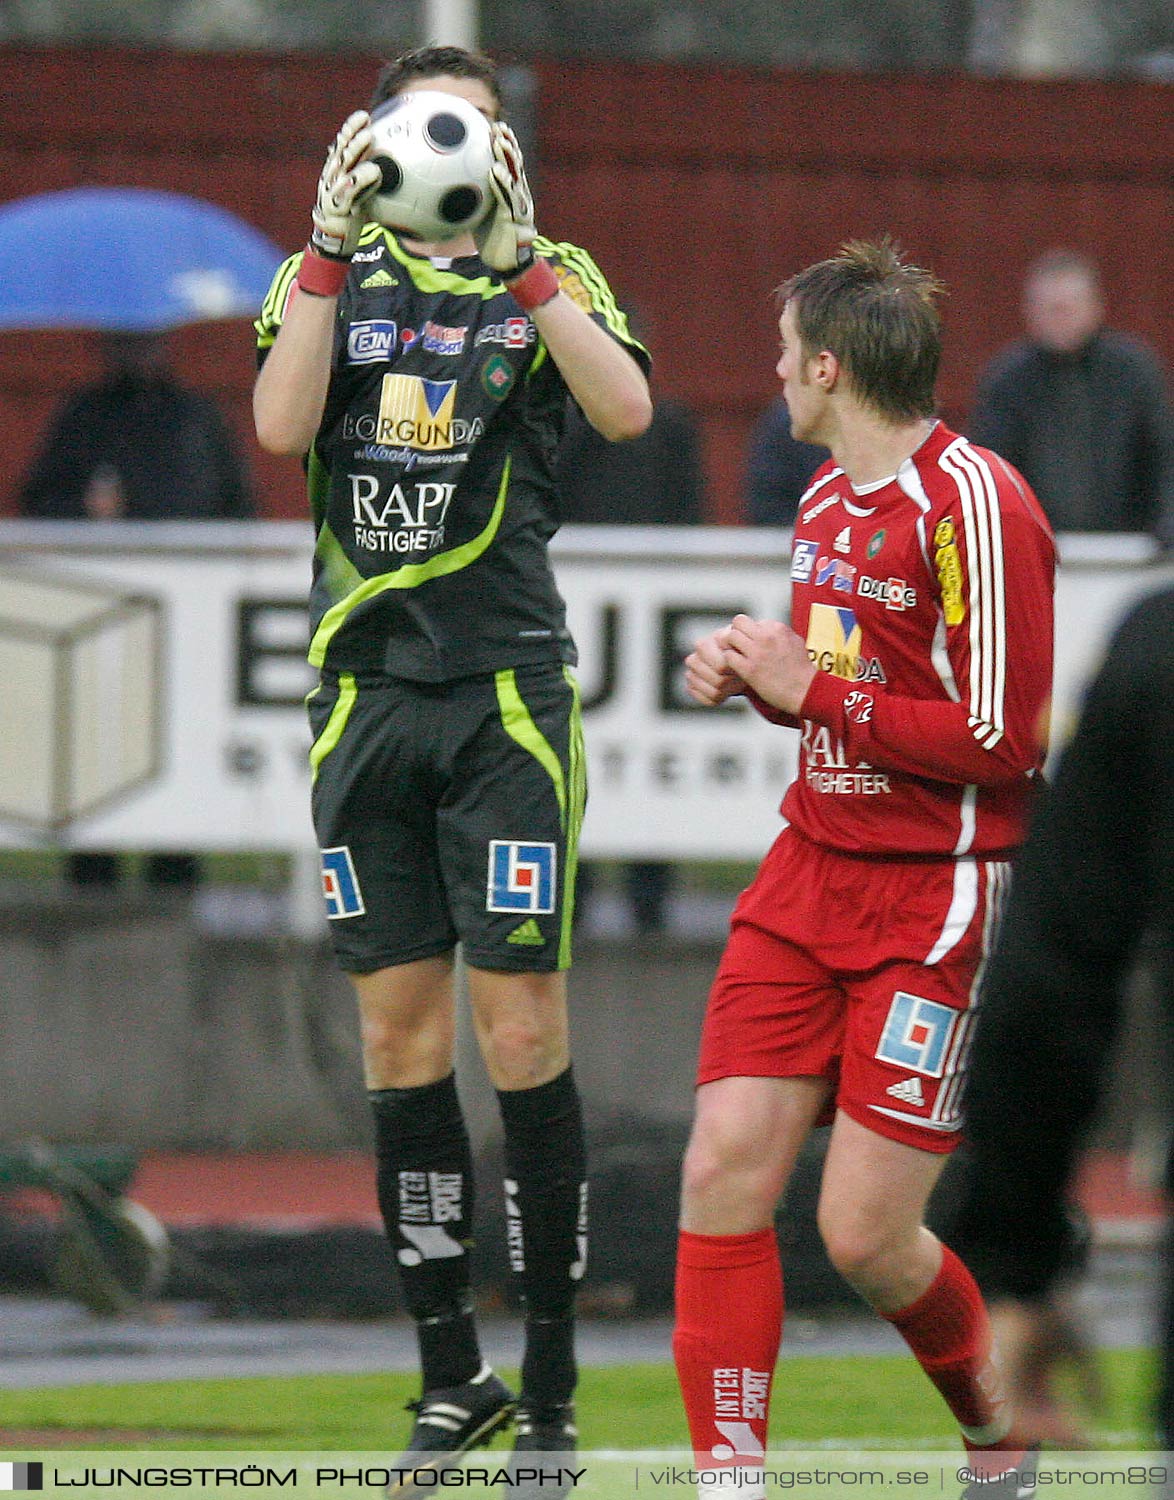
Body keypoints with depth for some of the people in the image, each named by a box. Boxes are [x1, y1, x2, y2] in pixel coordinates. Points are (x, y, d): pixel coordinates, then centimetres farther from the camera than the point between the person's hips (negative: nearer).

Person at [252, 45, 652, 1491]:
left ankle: (551, 1383, 0)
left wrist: (518, 254, -18)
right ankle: (449, 1372, 12)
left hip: (507, 694, -2)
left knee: (521, 1031, -6)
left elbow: (627, 409, -14)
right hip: (365, 694, 2)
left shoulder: (547, 278, 5)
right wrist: (337, 237, -13)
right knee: (399, 1034, 4)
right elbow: (280, 422, -8)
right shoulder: (325, 277, 10)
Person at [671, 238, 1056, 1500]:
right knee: (723, 1173, -6)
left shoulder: (973, 505, -16)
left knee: (864, 1234, -7)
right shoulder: (830, 499, 12)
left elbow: (1001, 742, -19)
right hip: (811, 872, 8)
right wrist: (752, 678, 4)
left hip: (933, 902, -8)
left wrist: (811, 690, -14)